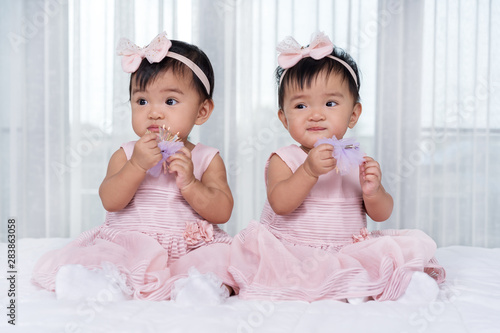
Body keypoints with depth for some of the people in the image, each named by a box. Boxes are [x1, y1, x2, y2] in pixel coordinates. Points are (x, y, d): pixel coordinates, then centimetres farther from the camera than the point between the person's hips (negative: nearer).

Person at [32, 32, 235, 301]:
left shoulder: (207, 159, 5)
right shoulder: (126, 155, 7)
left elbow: (223, 212, -3)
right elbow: (110, 201, -7)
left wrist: (189, 183, -18)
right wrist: (137, 166, -20)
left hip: (188, 249, 0)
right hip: (129, 245, 0)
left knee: (225, 257, -27)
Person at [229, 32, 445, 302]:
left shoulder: (358, 160, 5)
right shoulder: (284, 159, -3)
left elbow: (381, 214, 4)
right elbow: (279, 204, -19)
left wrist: (373, 192, -19)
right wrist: (309, 171, -32)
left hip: (348, 250, 2)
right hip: (293, 254, -2)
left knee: (411, 242, -14)